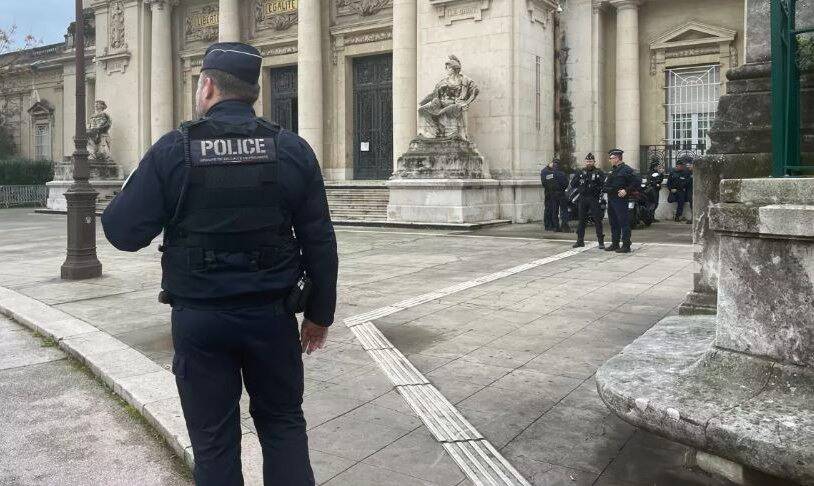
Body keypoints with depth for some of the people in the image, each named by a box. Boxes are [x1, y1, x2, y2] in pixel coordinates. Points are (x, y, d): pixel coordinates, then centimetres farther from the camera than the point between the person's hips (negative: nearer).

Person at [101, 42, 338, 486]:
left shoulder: (172, 150, -7)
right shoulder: (292, 150, -2)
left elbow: (124, 232, -7)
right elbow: (319, 243, -2)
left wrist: (116, 205, 16)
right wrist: (319, 313, 9)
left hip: (198, 317, -1)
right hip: (271, 314, 1)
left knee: (213, 438, 14)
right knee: (283, 421, 19)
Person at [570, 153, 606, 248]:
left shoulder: (599, 172, 1)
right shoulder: (581, 172, 12)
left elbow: (603, 184, -8)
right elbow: (572, 184, 7)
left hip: (594, 199, -4)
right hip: (582, 199, 4)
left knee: (597, 220, -4)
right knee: (581, 220, 9)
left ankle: (601, 241, 0)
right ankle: (580, 240, 17)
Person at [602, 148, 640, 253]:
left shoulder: (626, 169, -9)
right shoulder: (613, 170, 18)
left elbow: (637, 182, -14)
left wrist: (627, 191, -17)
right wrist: (606, 189, 12)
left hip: (620, 199, -9)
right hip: (611, 199, 9)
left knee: (624, 222, -6)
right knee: (613, 223, 13)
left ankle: (626, 245, -4)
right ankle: (615, 244, 22)